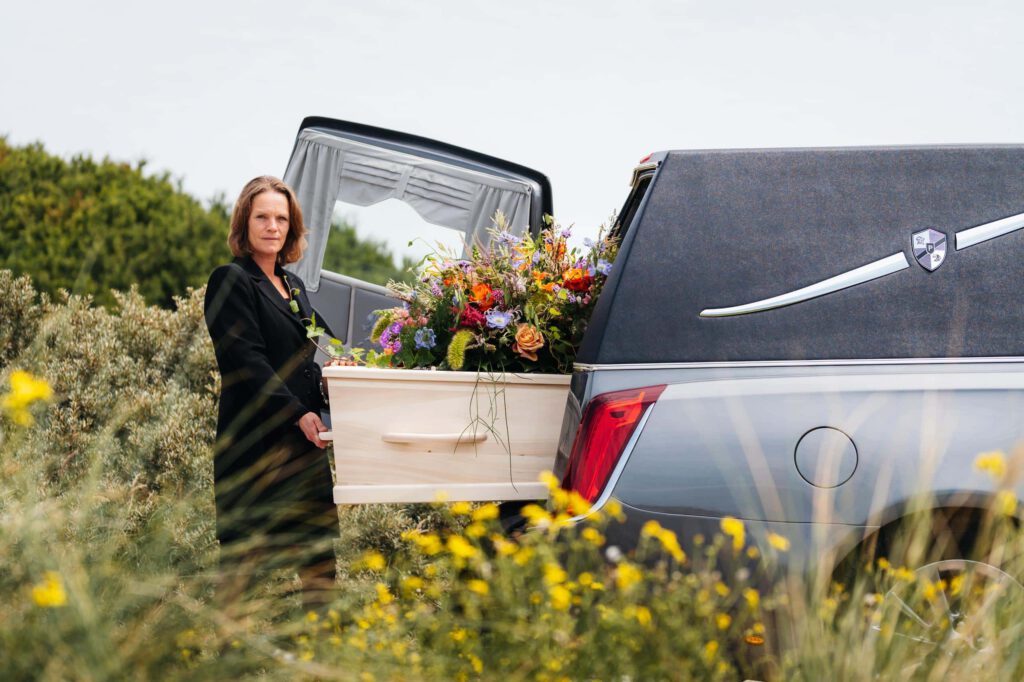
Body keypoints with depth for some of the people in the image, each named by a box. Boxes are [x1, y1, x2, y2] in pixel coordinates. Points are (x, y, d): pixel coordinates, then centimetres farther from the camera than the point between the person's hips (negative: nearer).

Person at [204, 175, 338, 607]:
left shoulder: (293, 286, 19)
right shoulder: (231, 281, -4)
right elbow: (245, 361, -13)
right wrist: (298, 414, -18)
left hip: (303, 438, 8)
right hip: (256, 438, -7)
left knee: (321, 546, 3)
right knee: (247, 554, -5)